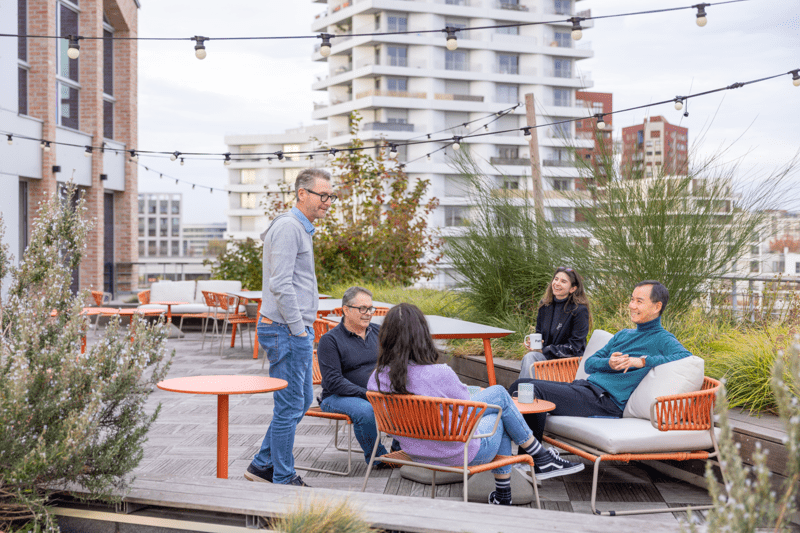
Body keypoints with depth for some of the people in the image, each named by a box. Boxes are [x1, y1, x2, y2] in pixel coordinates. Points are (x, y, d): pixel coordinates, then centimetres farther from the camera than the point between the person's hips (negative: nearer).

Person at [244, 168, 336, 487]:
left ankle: (263, 465, 25)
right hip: (286, 331, -11)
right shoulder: (288, 227, -15)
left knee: (302, 401, 17)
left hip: (297, 331, 11)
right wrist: (299, 329, -18)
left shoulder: (301, 228, 19)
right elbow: (280, 285, -22)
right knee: (290, 406, -2)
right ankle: (283, 480, 9)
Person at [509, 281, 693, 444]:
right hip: (585, 385, 8)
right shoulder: (623, 335, 25)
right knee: (521, 384, -5)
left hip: (605, 400, -8)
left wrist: (642, 361, -22)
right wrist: (609, 363, -5)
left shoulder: (662, 339, 1)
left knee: (534, 389, -24)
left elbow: (686, 357, -21)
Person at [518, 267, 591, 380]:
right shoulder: (545, 305, 9)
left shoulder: (580, 310, -10)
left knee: (530, 357, -30)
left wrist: (544, 350, -15)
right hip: (546, 355, 6)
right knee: (529, 357, -29)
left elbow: (573, 347, -11)